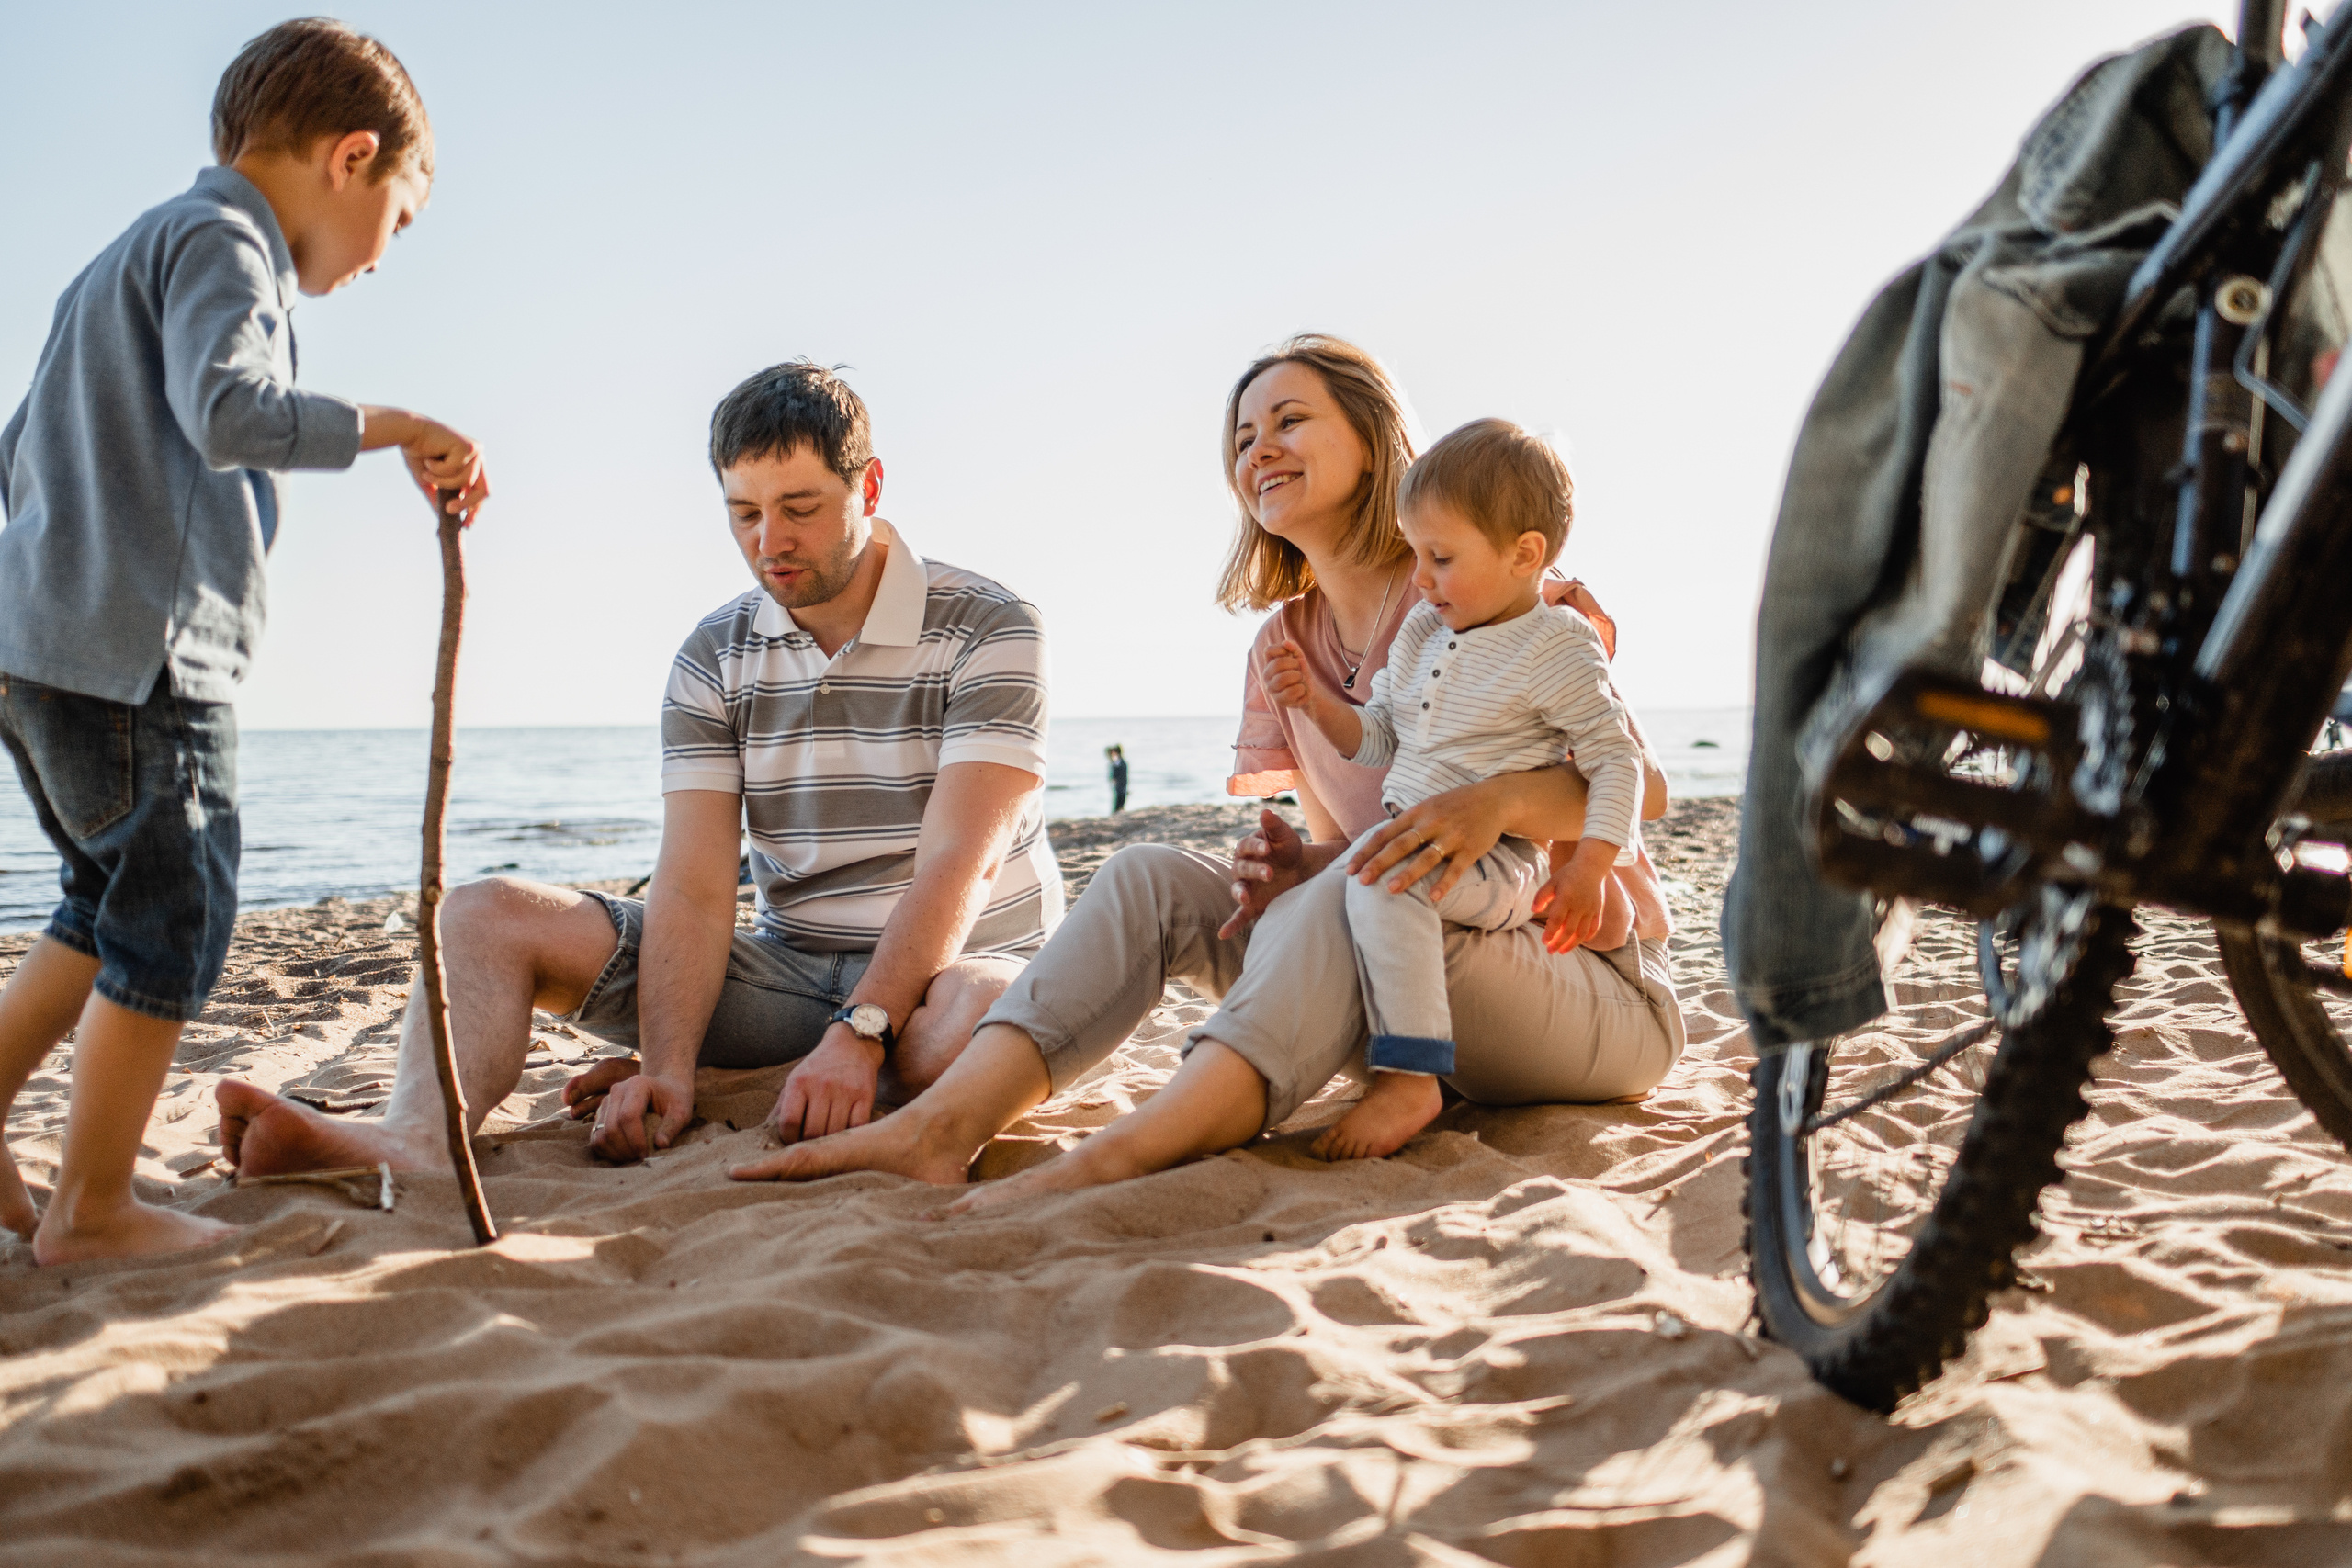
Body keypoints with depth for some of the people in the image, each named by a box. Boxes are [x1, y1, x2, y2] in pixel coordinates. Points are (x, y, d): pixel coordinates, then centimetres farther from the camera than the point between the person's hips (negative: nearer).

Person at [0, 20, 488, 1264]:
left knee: (113, 905, 20)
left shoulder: (129, 259, 24)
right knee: (173, 918, -1)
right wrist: (395, 428, -19)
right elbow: (229, 411, -26)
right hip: (139, 654, -10)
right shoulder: (221, 241, -7)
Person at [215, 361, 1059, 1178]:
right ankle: (421, 1137, -38)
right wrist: (667, 1067, -24)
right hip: (790, 969, 4)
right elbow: (694, 888, -7)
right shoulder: (714, 658, 4)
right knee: (487, 915, -10)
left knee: (987, 1014, -44)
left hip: (953, 965, -4)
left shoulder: (988, 628, -9)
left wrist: (859, 1033, -33)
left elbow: (959, 865, -20)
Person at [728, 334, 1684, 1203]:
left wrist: (1495, 800, -34)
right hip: (1419, 995, 5)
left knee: (1350, 906, -36)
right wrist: (1302, 868, -13)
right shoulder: (1282, 648, 11)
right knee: (1150, 878, -12)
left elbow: (1641, 786, -14)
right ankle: (943, 1124, -31)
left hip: (1599, 982, -5)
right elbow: (1350, 848, 12)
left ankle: (1114, 1160, -50)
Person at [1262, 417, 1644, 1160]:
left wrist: (1590, 866, -20)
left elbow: (1617, 762, -8)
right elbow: (1377, 741, 19)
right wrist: (1317, 703, 0)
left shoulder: (1558, 647, -7)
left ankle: (1408, 1082, -35)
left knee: (1380, 872, -35)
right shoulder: (1421, 630, 14)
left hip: (1492, 865, -9)